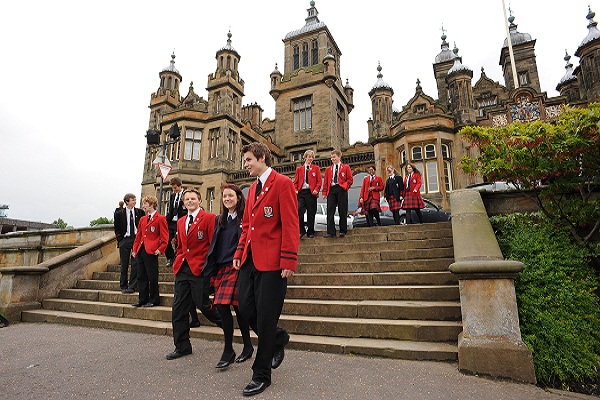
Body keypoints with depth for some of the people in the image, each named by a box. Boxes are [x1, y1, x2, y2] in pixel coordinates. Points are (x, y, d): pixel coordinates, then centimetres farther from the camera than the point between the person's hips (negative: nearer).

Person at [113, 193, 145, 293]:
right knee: (124, 264, 7)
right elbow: (117, 229, 6)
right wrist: (120, 240, 0)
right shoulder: (119, 213, 2)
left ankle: (132, 286, 4)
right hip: (125, 240, 0)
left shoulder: (140, 212, 3)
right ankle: (123, 286, 17)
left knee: (135, 264, -3)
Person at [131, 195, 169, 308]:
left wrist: (160, 250, -16)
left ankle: (154, 300, 12)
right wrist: (134, 249, 11)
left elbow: (165, 237, -9)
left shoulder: (160, 218, -6)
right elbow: (138, 236, 19)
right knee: (141, 277, 12)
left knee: (152, 277, 0)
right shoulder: (142, 220, 17)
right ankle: (143, 299, 22)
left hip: (151, 252, -8)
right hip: (141, 251, 8)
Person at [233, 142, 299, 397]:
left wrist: (289, 261, -19)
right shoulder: (252, 188, 17)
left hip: (272, 261, -8)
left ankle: (261, 375, 21)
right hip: (250, 259, 8)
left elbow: (290, 225, -14)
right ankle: (279, 339, 37)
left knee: (265, 317, 2)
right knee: (246, 308, 10)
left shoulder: (282, 183, -7)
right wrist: (239, 254, 11)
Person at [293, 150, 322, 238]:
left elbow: (319, 181, 5)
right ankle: (301, 230, -1)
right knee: (299, 211, -13)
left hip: (311, 192, -1)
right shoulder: (299, 169, 16)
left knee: (311, 213, 2)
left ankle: (310, 232, 11)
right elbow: (296, 181, 12)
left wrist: (316, 190, -11)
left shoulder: (316, 168, 12)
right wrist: (295, 190, -5)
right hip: (301, 192, 1)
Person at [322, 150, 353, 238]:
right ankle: (331, 232, -6)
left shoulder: (346, 167, 11)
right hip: (331, 190, 3)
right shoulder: (328, 169, 19)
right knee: (330, 211, -6)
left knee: (342, 211, -1)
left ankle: (343, 231, 8)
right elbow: (325, 181, 14)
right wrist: (324, 192, 4)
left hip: (341, 190, -2)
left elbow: (350, 179, 5)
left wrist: (345, 186, -11)